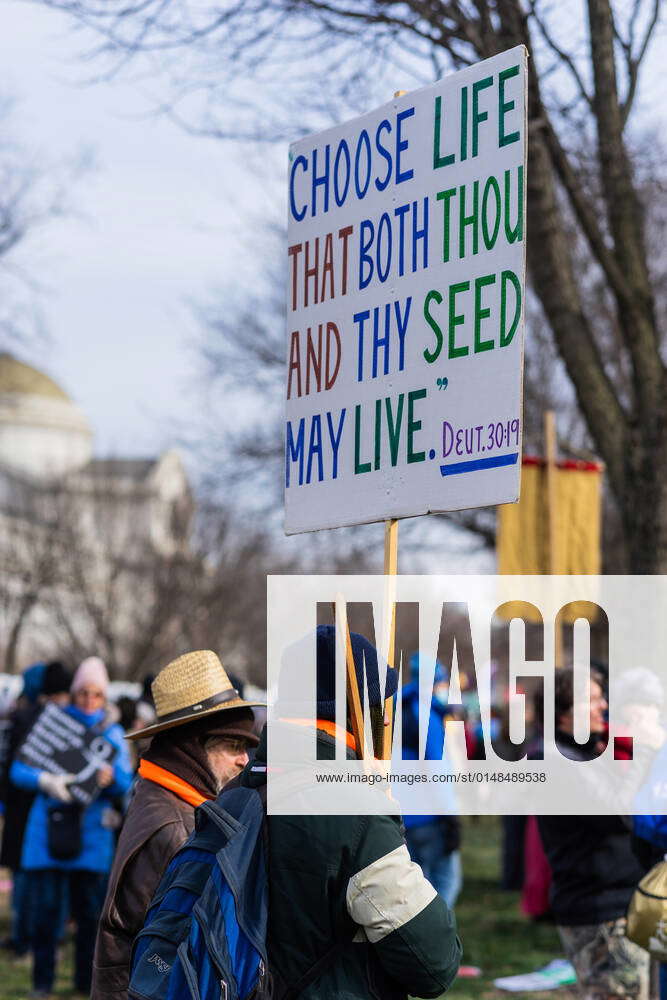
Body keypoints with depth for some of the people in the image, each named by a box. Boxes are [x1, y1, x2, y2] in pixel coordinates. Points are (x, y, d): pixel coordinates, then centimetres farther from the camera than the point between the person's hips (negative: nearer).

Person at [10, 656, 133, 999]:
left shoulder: (112, 732, 11)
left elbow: (126, 781, 1)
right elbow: (18, 770, -3)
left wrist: (111, 778, -22)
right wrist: (47, 781, -22)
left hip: (91, 830, 1)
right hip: (47, 826, -1)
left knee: (89, 908, 2)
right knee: (45, 906, -4)